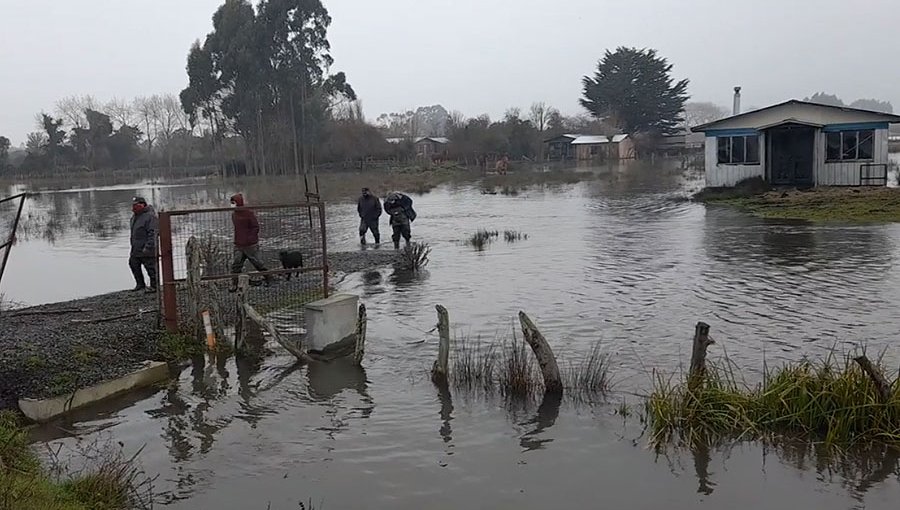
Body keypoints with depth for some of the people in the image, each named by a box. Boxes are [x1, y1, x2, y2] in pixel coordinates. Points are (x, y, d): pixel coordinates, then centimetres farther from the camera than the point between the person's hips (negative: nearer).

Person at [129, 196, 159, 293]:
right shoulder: (134, 217, 14)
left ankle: (154, 286, 10)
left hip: (147, 249, -10)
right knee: (133, 263, 17)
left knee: (150, 267, -2)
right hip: (136, 249, 10)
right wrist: (133, 247, 23)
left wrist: (147, 247, -26)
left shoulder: (150, 216, -17)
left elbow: (153, 234, -22)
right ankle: (140, 284, 32)